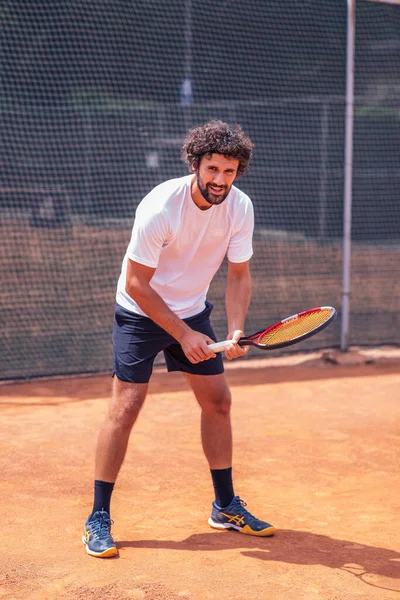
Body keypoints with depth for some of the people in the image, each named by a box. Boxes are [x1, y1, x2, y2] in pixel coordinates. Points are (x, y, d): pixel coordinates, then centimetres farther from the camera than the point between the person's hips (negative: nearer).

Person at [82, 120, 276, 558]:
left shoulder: (240, 207, -12)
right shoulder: (160, 207, -28)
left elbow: (238, 275, -4)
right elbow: (136, 283, -23)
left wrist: (236, 330, -21)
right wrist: (183, 335, -22)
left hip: (193, 312, 6)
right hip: (141, 313, -5)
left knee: (217, 401, 6)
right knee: (125, 407, -12)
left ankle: (225, 506, 22)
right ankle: (98, 519, -2)